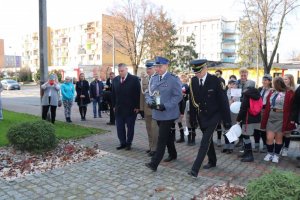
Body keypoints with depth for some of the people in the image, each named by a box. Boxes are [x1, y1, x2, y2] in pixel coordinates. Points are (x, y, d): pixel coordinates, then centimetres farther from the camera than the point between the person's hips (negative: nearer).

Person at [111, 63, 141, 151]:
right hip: (119, 108, 4)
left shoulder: (134, 79, -7)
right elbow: (113, 94, 12)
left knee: (130, 127, 8)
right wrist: (114, 105, 7)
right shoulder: (115, 80, 7)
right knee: (119, 127, 7)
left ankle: (128, 143, 22)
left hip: (131, 108, -4)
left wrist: (137, 107, -12)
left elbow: (138, 93, -8)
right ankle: (122, 143, 20)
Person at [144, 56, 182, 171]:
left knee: (162, 139, -7)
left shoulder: (173, 79, -10)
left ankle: (154, 163, -4)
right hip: (157, 113, 7)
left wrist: (165, 106, -23)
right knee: (167, 136, 21)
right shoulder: (153, 79, 10)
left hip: (168, 114, -6)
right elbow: (149, 94, 13)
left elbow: (178, 96, -14)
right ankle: (173, 154, 40)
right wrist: (150, 102, -9)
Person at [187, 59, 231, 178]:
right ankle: (212, 161, 37)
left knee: (205, 141, -12)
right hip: (201, 116, 5)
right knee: (208, 140, 18)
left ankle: (195, 168, -10)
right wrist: (192, 118, 5)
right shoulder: (193, 81, -2)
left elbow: (223, 101, -11)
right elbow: (192, 100, 5)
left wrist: (227, 121, -11)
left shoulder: (215, 80, -14)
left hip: (213, 116, -5)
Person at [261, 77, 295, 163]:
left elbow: (290, 107, -4)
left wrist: (289, 120, -6)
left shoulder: (289, 93, -4)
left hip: (281, 117, -3)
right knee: (269, 137, 0)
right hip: (271, 116, 3)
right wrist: (265, 119, 6)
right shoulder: (271, 93, 10)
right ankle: (270, 153, 19)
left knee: (279, 137, 6)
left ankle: (276, 155, 21)